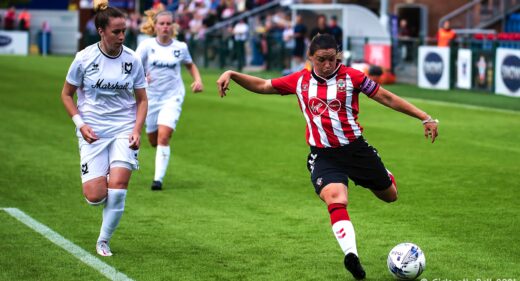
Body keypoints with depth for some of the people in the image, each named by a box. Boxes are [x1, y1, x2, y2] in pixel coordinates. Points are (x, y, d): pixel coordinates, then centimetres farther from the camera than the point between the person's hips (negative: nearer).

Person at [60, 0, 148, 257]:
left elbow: (141, 100, 8)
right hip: (93, 132, -1)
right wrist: (80, 124, -7)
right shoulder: (84, 58, -7)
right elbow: (66, 94, 6)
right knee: (95, 197, -11)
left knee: (117, 186, -15)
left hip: (124, 130, 1)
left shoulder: (132, 60, -3)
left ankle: (104, 240, 6)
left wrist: (137, 130, -6)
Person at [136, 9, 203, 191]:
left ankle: (158, 179, -16)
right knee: (153, 141, 10)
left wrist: (198, 80, 3)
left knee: (163, 136, -19)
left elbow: (190, 65, 19)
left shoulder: (180, 47, 1)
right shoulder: (147, 45, -4)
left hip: (173, 96, -1)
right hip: (151, 97, 1)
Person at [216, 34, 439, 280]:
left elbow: (387, 98, -4)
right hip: (323, 156, 0)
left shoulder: (351, 77, -7)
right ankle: (351, 255, -33)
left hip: (355, 149, 0)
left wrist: (425, 118, -5)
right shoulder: (299, 81, 1)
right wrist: (231, 74, -4)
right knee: (336, 199, -27)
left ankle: (386, 177, 53)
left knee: (390, 196, 16)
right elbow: (261, 86, 10)